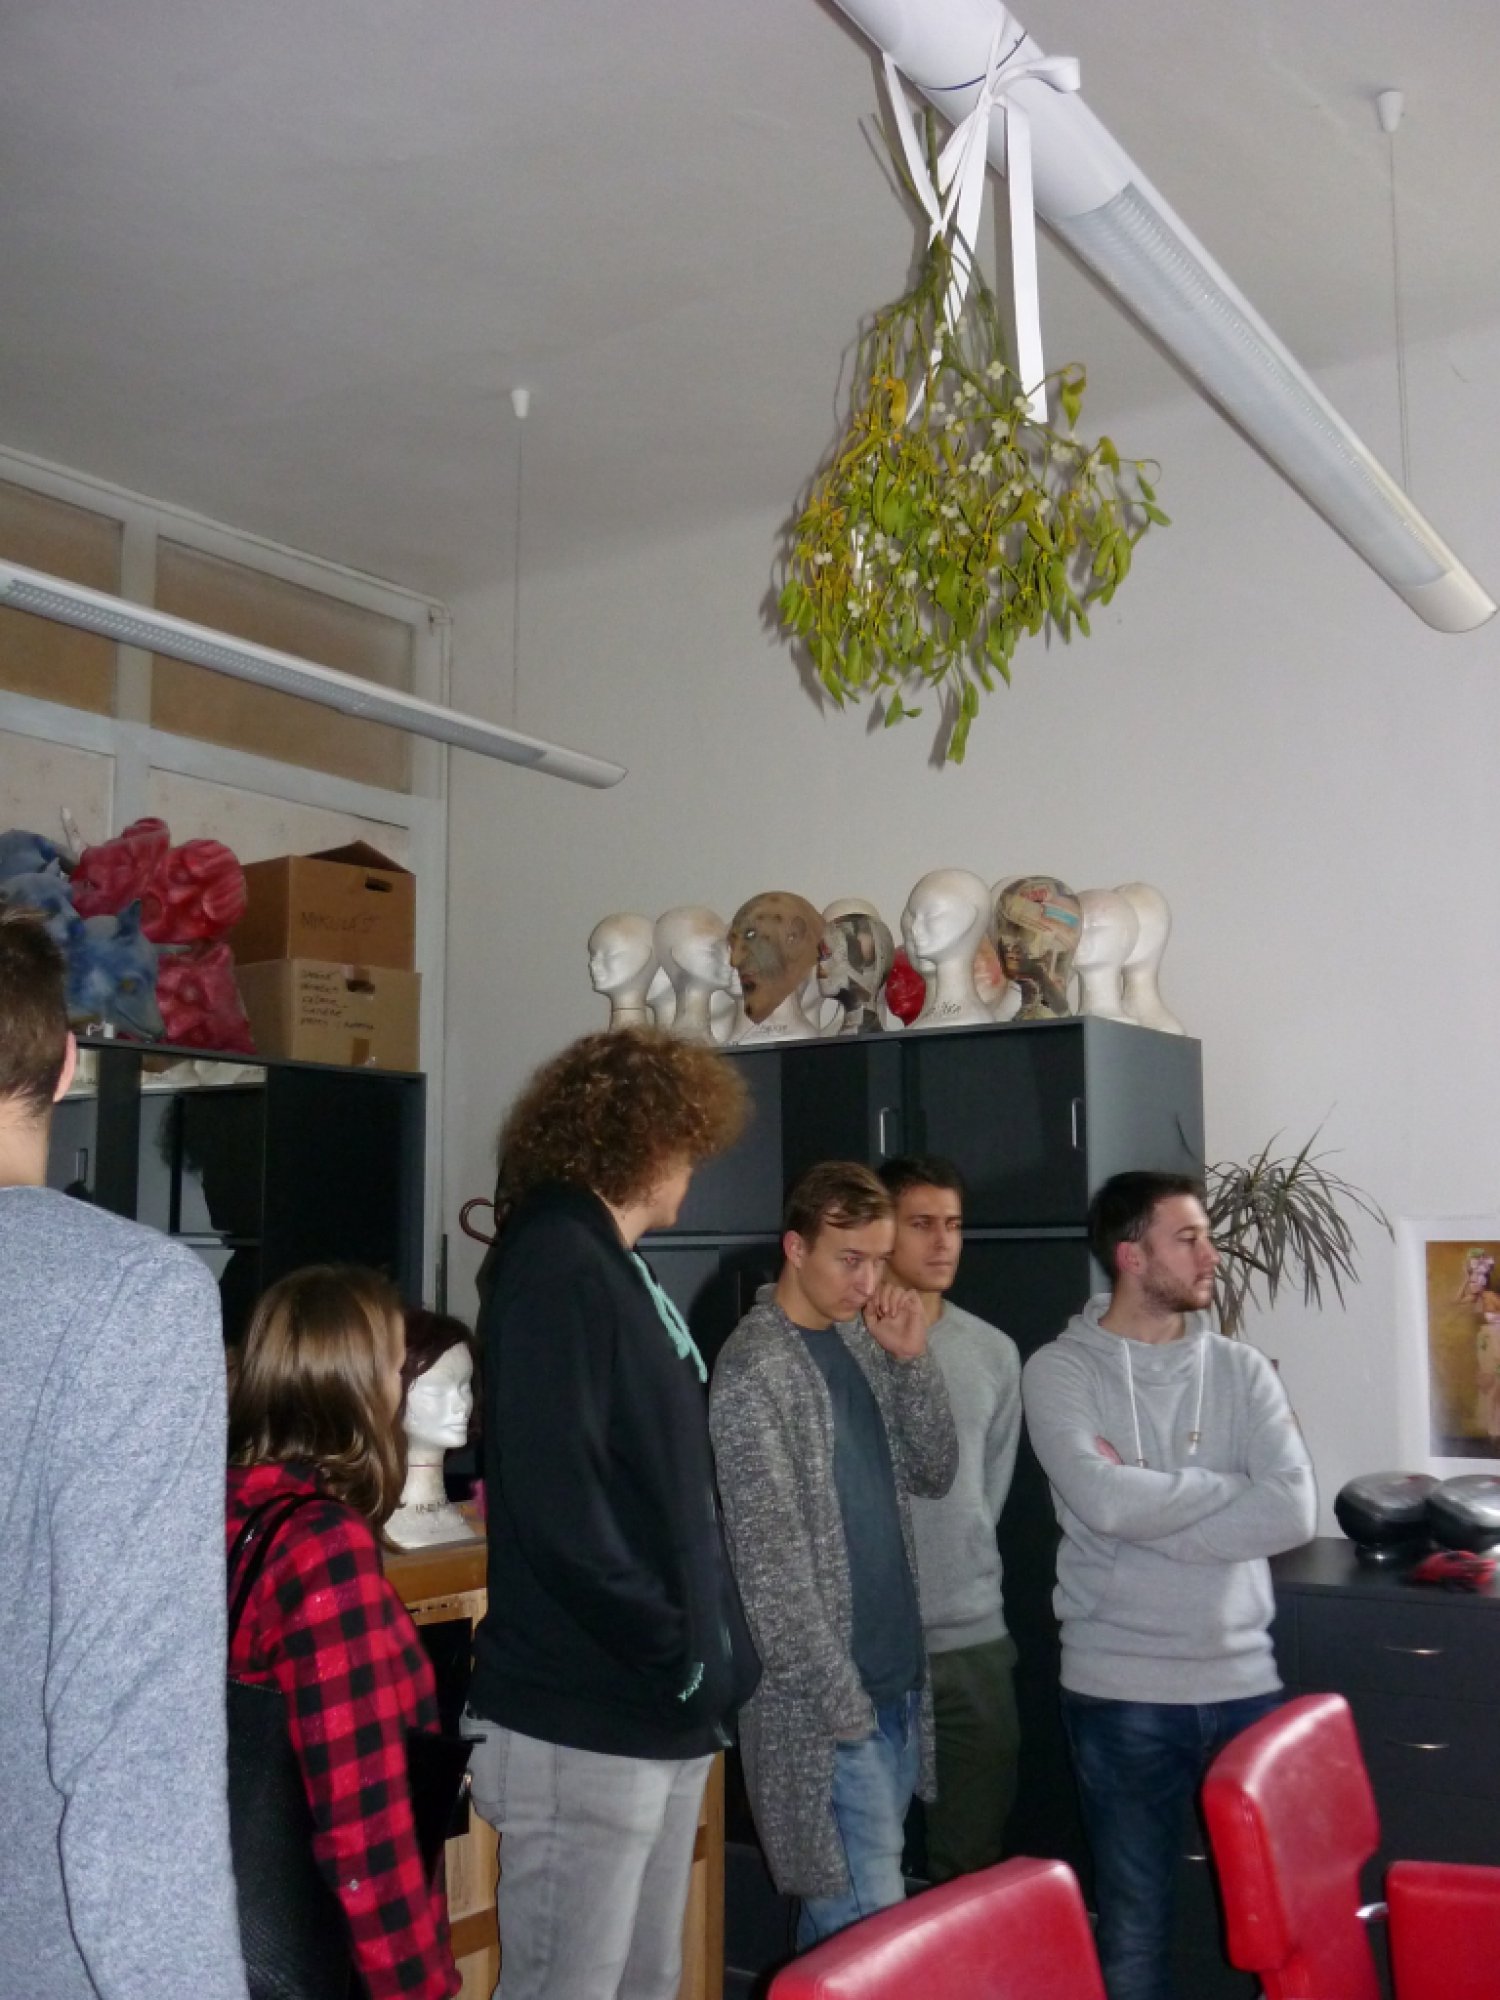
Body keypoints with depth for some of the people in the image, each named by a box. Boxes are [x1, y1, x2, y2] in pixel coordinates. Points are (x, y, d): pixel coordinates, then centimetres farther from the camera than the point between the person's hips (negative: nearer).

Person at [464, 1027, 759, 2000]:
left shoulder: (614, 1266, 15)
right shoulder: (557, 1266, -15)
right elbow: (555, 1502, -24)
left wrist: (710, 1649, 9)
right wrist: (677, 1653, -18)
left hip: (658, 1710, 9)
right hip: (587, 1716, -9)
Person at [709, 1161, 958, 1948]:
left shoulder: (861, 1339, 9)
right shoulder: (754, 1371, -15)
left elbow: (936, 1472, 10)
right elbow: (770, 1560, -17)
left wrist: (912, 1359, -4)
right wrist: (841, 1701, -15)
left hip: (896, 1674, 7)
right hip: (826, 1698, -7)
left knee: (838, 1914, 16)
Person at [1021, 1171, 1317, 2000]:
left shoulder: (1240, 1369, 4)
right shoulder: (1061, 1370, -5)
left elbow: (1292, 1512, -9)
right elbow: (1105, 1502, -20)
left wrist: (1146, 1503, -14)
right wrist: (1230, 1486, -8)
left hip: (1241, 1679, 3)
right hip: (1120, 1688, -2)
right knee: (1134, 1909, 11)